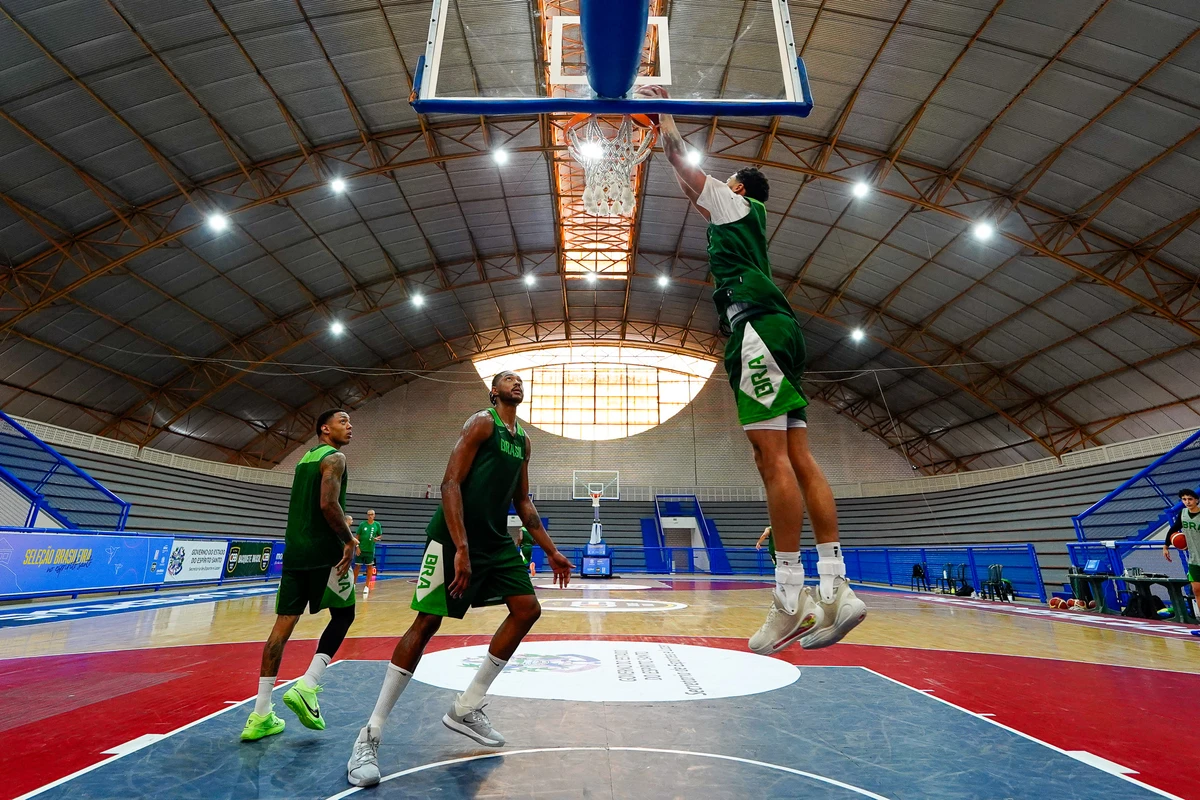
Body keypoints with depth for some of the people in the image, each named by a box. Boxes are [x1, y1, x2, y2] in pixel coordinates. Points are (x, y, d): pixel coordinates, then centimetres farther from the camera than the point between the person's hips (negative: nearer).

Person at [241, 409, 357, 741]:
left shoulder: (305, 459, 20)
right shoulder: (334, 457, -8)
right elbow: (328, 504, -21)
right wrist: (348, 540, -12)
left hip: (294, 551, 8)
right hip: (324, 552, -8)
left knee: (284, 624, 6)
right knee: (343, 616, 7)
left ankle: (261, 714, 8)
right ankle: (306, 686, -5)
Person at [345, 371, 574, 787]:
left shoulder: (523, 440, 15)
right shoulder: (482, 422, -8)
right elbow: (450, 483, -17)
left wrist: (550, 551, 16)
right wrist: (461, 547, -26)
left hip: (496, 541, 8)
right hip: (454, 537, -8)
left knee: (528, 609, 2)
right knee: (426, 623, -6)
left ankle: (465, 708, 14)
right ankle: (370, 735, 10)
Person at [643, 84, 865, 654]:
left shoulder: (735, 201, 16)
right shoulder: (732, 217, 37)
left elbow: (684, 165, 23)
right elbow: (689, 188, 48)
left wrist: (666, 120, 41)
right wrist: (663, 131, 59)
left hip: (756, 326, -9)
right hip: (773, 331, 9)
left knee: (772, 455, -16)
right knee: (797, 458, -1)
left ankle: (792, 597, -16)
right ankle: (836, 591, -3)